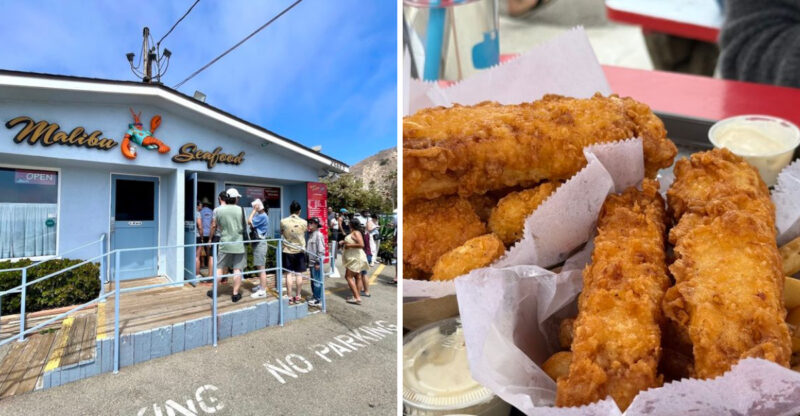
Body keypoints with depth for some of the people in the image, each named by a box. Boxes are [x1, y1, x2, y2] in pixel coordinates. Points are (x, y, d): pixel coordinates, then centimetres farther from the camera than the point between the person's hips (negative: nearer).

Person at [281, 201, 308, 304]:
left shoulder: (283, 221, -9)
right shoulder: (304, 222, -9)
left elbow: (281, 233, 8)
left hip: (287, 251, 0)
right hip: (299, 251, 0)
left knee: (289, 274, 5)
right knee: (298, 274, 7)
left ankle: (290, 298, 9)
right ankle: (298, 297, 14)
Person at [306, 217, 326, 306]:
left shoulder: (318, 235, -14)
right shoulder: (310, 234, 12)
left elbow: (321, 250, -17)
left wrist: (318, 262, -17)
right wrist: (308, 261, 17)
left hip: (316, 262, -9)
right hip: (311, 261, 9)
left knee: (317, 281, -1)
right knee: (313, 280, 15)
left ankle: (318, 299, 8)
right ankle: (315, 297, 27)